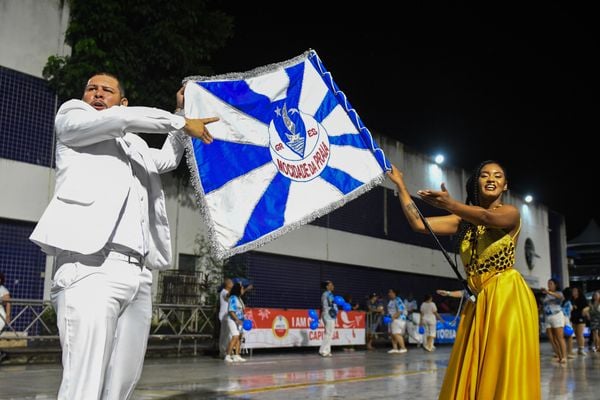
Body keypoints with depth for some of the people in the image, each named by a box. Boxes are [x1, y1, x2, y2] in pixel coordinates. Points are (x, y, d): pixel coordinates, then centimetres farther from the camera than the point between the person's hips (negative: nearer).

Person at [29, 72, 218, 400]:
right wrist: (182, 122, 8)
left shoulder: (134, 146, 30)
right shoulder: (70, 117, 14)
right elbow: (124, 118, -1)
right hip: (92, 267, -7)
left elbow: (168, 159, 44)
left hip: (138, 274, 7)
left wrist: (182, 110, 38)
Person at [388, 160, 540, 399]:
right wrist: (400, 185, 1)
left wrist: (451, 205, -44)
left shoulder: (510, 213, -2)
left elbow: (487, 218, -26)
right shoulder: (464, 221, 12)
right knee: (472, 372, 6)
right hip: (478, 302, 5)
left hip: (508, 298, -5)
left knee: (505, 370, -4)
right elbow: (418, 224, 3)